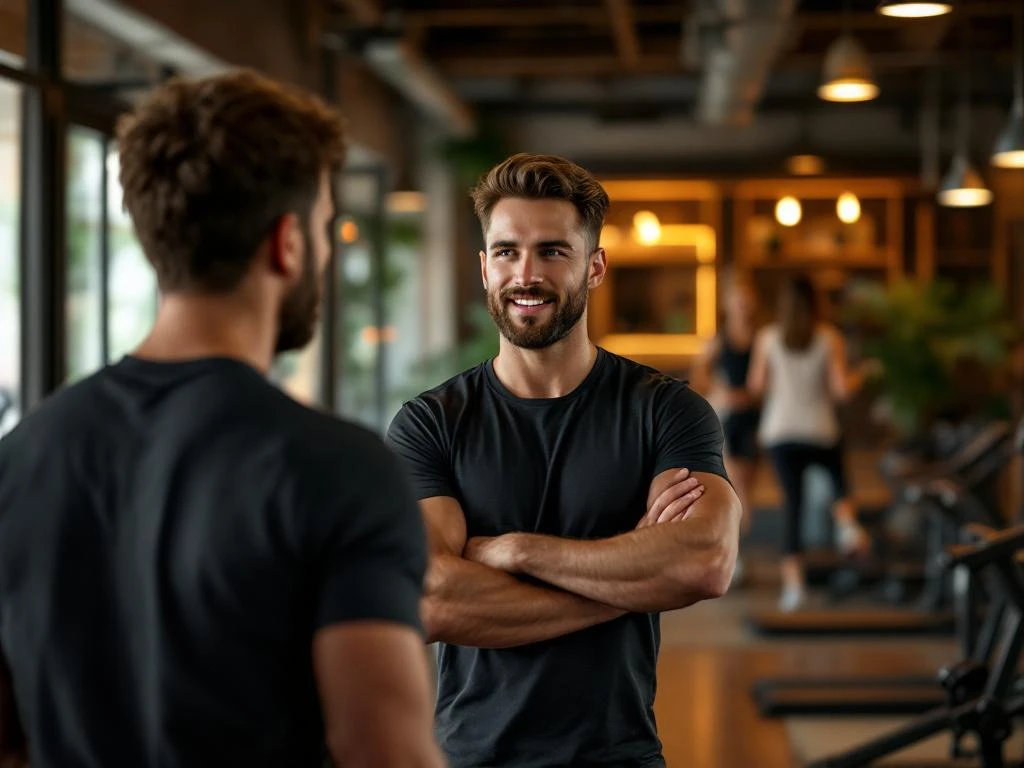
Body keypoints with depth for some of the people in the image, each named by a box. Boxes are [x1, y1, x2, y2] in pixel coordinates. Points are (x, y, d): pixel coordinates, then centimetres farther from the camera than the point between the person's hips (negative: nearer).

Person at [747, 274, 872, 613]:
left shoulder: (767, 337, -2)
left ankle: (793, 584, -1)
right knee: (838, 480, 28)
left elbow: (757, 386, 2)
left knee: (792, 505, 4)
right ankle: (848, 526, 0)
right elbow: (841, 389, -9)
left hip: (779, 432, 1)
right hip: (820, 432, -1)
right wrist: (858, 376, 12)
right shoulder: (830, 337, -5)